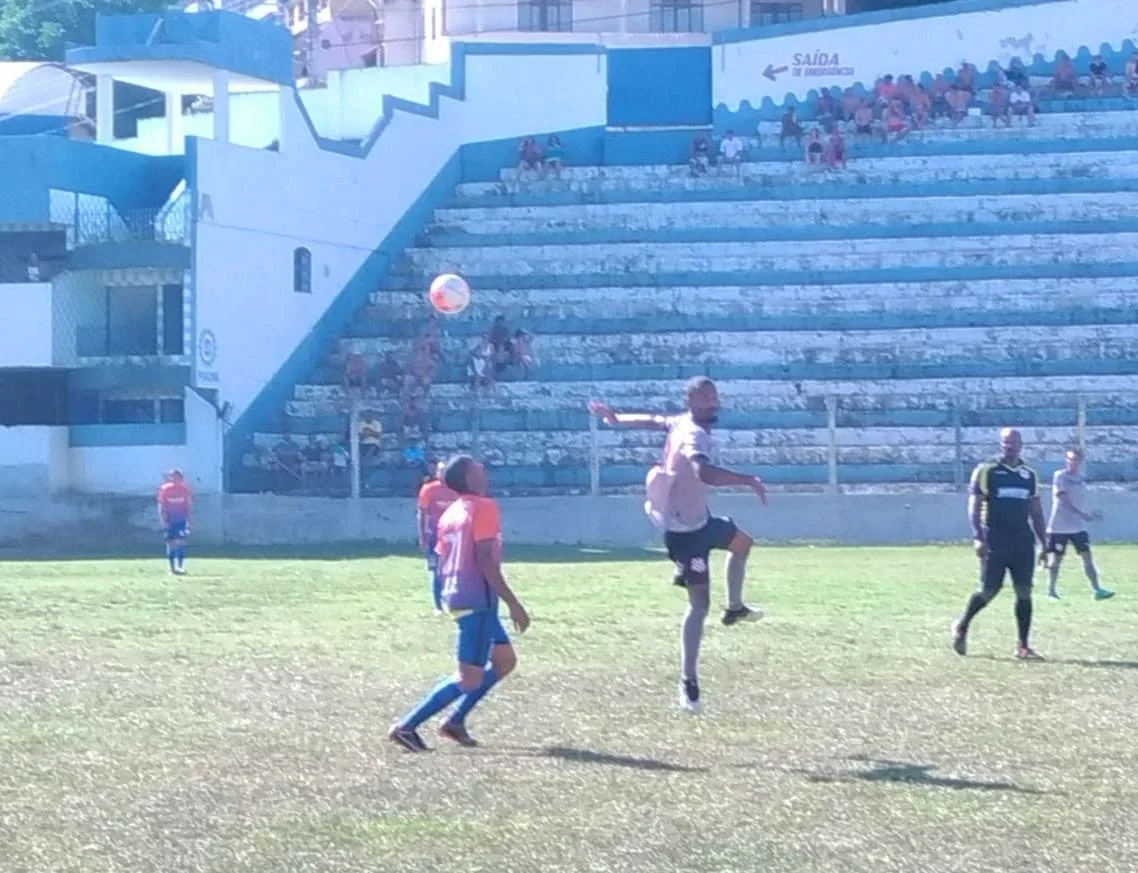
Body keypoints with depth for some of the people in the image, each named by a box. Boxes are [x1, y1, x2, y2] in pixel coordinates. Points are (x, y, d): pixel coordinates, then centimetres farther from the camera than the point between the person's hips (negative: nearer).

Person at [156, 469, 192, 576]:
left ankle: (181, 566, -12)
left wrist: (188, 521, 5)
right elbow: (161, 506, -2)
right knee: (171, 543, 3)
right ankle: (172, 568, 9)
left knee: (181, 543, -11)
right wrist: (162, 520, -11)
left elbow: (187, 506, 7)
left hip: (181, 520, 0)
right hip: (169, 521, 0)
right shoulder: (165, 489, -4)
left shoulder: (185, 489, 0)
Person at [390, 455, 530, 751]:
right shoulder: (484, 508, -13)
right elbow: (485, 561, -21)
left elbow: (442, 563, 16)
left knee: (504, 660, 19)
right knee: (470, 678, -6)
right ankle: (407, 726, -7)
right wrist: (514, 604, -19)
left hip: (457, 597, 9)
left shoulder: (451, 513, 13)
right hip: (477, 601, -9)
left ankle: (455, 721, 17)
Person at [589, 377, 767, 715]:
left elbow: (653, 421, 21)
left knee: (743, 543, 31)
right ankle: (688, 683, -4)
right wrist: (748, 480, -48)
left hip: (699, 519, 10)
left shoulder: (683, 423, 0)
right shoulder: (694, 435, -29)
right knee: (699, 604, -7)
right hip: (685, 531, -10)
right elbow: (704, 472, -50)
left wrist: (615, 418, 37)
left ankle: (735, 608, 48)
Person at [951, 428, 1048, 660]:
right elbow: (974, 506, -3)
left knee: (1024, 592, -3)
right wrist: (978, 537, -14)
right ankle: (961, 627, 22)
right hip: (994, 543, -4)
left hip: (1022, 542, 4)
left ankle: (1023, 647, 0)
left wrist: (1044, 543, 13)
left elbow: (1036, 513, 18)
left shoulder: (1029, 475, 13)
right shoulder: (986, 471, -1)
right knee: (989, 591, -3)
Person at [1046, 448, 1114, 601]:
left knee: (1087, 556, -4)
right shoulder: (1060, 476, -10)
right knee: (1056, 558, 4)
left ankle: (1097, 590, -8)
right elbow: (1063, 499, -20)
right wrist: (1082, 514, -28)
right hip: (1059, 526, -5)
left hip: (1078, 526, 5)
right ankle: (1051, 590, 17)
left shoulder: (1081, 479, 9)